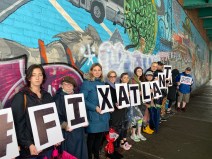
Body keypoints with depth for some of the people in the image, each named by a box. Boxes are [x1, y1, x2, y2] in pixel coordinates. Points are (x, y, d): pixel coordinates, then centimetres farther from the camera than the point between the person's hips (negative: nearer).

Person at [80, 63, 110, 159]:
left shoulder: (103, 83, 12)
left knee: (100, 136, 16)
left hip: (103, 115, 6)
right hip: (93, 116, -6)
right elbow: (82, 100, -16)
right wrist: (95, 108, -22)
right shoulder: (86, 83, -9)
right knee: (91, 137, 5)